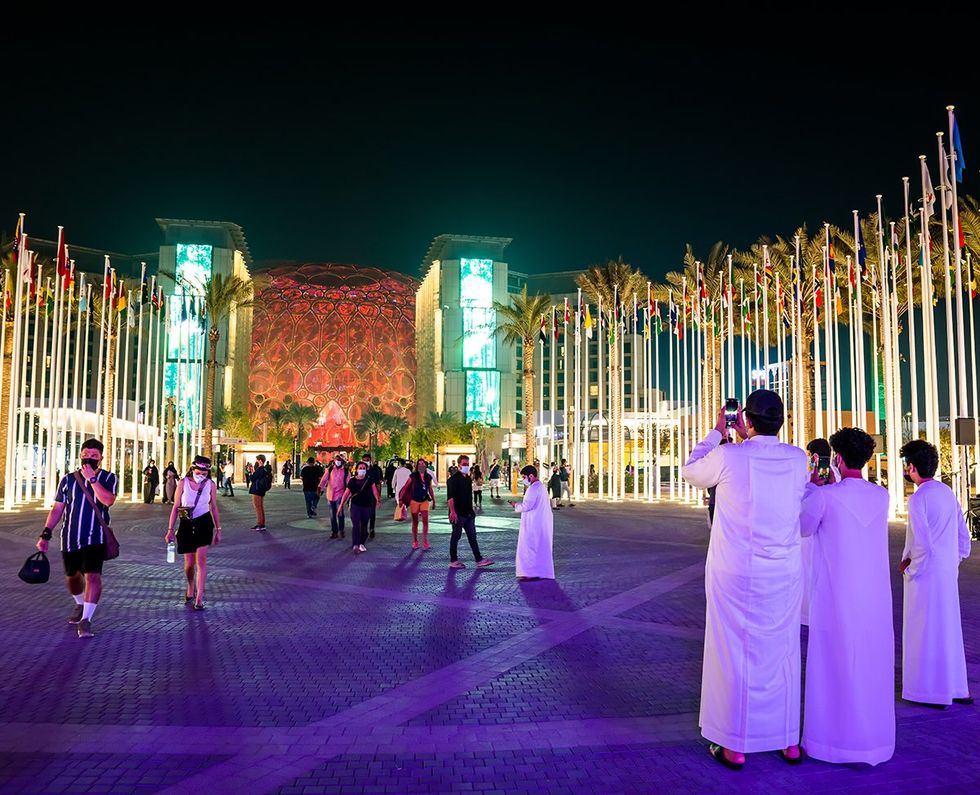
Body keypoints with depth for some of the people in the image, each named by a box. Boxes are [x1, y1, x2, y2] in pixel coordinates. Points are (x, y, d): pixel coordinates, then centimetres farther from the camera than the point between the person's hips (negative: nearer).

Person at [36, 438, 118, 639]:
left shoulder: (108, 478, -1)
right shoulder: (68, 480, 7)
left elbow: (108, 500, -20)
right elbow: (57, 509, 9)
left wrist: (91, 478, -21)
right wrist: (46, 534, 2)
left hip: (95, 538, -4)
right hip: (70, 538, 4)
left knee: (93, 576, -17)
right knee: (72, 576, 18)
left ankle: (86, 619, -13)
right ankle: (80, 604, 45)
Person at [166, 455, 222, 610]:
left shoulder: (211, 484, -2)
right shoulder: (183, 483, -5)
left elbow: (214, 507, 8)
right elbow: (176, 507, 0)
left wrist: (218, 529, 10)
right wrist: (171, 530, -2)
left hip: (204, 523, 0)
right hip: (186, 525, 1)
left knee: (201, 560, -10)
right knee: (189, 563, 8)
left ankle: (199, 598, -7)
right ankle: (190, 589, 37)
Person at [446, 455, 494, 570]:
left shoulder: (467, 478, 14)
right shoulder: (453, 478, -12)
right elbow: (450, 497, -19)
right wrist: (452, 512, -26)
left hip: (468, 513, 8)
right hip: (458, 513, -8)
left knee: (472, 536, 8)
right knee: (456, 536, 2)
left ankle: (479, 560, 10)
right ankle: (453, 561, 11)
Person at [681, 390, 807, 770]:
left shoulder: (728, 456, -14)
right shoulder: (797, 458, -3)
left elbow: (690, 471, 6)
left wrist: (718, 432, 15)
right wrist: (747, 439, 22)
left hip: (734, 575, -3)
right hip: (785, 575, 4)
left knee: (733, 654, 7)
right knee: (783, 654, 16)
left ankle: (734, 746, 16)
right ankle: (789, 741, 28)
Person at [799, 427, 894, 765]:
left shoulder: (824, 496, -14)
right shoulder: (881, 495, 0)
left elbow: (804, 529, 3)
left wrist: (812, 487, 10)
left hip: (834, 595, -4)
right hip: (875, 596, 4)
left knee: (833, 664, 7)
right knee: (872, 664, 14)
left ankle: (832, 734, 17)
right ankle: (872, 737, 26)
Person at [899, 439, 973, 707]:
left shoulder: (918, 499, -18)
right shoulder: (948, 492, 6)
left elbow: (922, 546, -21)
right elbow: (964, 536, 11)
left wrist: (909, 569, -8)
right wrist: (956, 559, 19)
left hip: (925, 574, -8)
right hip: (949, 573, 8)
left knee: (924, 631, 4)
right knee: (949, 629, 17)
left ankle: (930, 691, 13)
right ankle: (956, 688, 28)